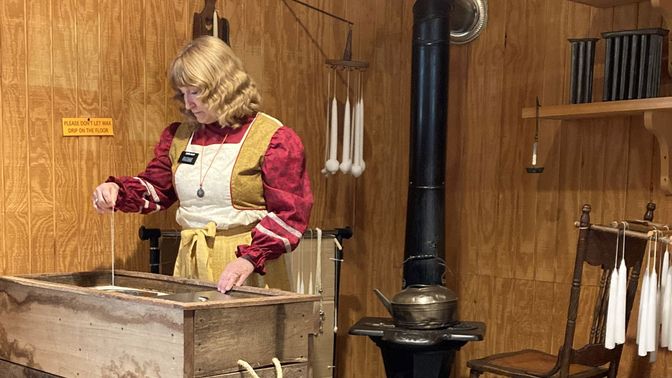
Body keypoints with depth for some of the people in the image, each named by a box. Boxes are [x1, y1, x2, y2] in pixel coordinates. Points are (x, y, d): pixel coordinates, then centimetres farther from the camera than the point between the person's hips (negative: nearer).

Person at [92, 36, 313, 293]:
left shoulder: (274, 139, -7)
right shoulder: (180, 136, 12)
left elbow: (289, 212, -12)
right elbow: (155, 187, 19)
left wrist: (250, 259, -24)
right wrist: (117, 191, -2)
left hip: (248, 272, -5)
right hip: (189, 264, 5)